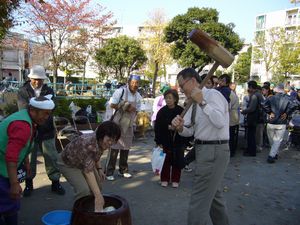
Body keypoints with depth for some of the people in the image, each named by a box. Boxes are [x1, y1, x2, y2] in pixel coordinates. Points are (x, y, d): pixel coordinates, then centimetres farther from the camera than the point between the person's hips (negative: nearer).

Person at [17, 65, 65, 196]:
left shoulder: (49, 91, 6)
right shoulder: (23, 91, 0)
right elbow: (23, 110, -12)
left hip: (46, 131, 1)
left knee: (52, 158, 5)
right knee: (29, 159, 11)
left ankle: (55, 183, 19)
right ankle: (29, 184, 28)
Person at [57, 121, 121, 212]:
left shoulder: (101, 141, -17)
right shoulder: (88, 144, -41)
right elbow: (88, 171, -43)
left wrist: (99, 168, -6)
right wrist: (98, 196, -46)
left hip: (84, 162, 8)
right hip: (68, 163, -7)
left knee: (97, 184, 2)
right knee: (84, 190, -21)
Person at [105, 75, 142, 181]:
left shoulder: (138, 96, 7)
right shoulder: (121, 91, -12)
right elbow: (112, 105, -14)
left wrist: (132, 109, -5)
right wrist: (126, 108, -16)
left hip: (129, 125, 6)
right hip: (118, 123, -6)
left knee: (126, 148, 13)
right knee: (114, 148, -4)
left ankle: (123, 170, 26)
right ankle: (109, 172, 5)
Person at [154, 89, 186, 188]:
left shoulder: (181, 111, -6)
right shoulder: (161, 111, -3)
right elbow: (157, 128, -2)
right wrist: (158, 141, -5)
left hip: (178, 141, 0)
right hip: (165, 141, 1)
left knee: (177, 161, 7)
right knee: (165, 161, 7)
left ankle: (175, 180, 23)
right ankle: (164, 179, 23)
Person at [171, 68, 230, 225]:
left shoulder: (212, 94, -14)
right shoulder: (195, 103, 12)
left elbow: (220, 122, -29)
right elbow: (189, 131, 10)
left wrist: (202, 102, -28)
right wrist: (180, 127, -11)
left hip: (214, 151, -10)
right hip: (205, 149, 10)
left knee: (199, 201, -7)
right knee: (214, 195, 26)